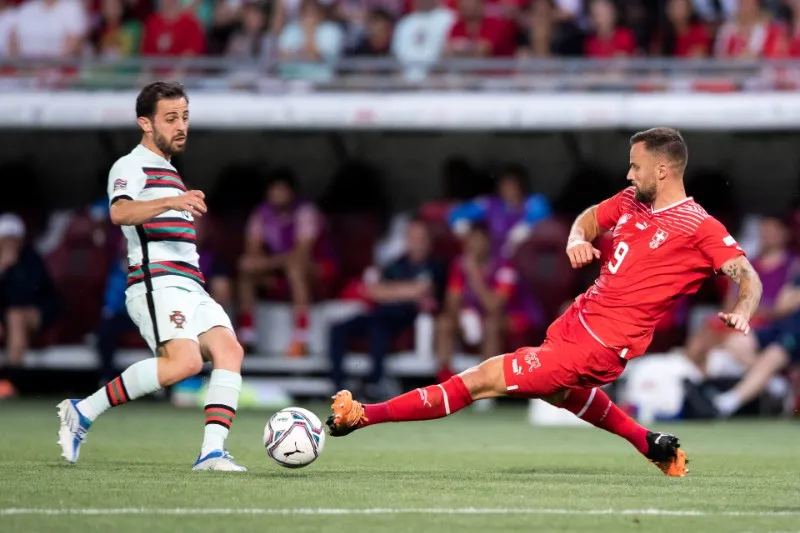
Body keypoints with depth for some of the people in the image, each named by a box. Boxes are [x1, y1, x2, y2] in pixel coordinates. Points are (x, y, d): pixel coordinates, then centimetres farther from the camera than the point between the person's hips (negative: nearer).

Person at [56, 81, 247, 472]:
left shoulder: (168, 173, 28)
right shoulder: (131, 167, -1)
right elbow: (120, 212, -23)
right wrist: (171, 202, -37)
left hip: (189, 287, 9)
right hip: (156, 283, -9)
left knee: (229, 349, -15)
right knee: (185, 360, -27)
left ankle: (212, 453, -22)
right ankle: (83, 412, -17)